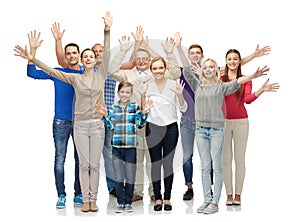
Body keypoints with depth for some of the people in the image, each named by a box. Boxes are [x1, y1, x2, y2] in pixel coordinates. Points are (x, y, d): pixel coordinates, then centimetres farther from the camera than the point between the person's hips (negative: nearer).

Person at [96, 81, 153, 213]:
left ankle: (128, 203, 17)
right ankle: (120, 202, 17)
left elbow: (140, 124, -2)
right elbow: (111, 126, 3)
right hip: (116, 147, 1)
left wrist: (144, 113, -16)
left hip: (131, 147, -1)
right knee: (119, 177, 7)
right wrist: (105, 116, -10)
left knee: (130, 178, 5)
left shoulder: (135, 108, 2)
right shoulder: (113, 108, 6)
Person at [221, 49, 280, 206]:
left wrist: (262, 90, -22)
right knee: (226, 159, 3)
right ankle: (229, 194, 12)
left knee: (239, 159, 3)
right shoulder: (220, 80, 4)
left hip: (240, 122, 0)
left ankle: (238, 194, 12)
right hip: (223, 122, 0)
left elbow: (248, 99, -10)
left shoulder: (246, 80, 4)